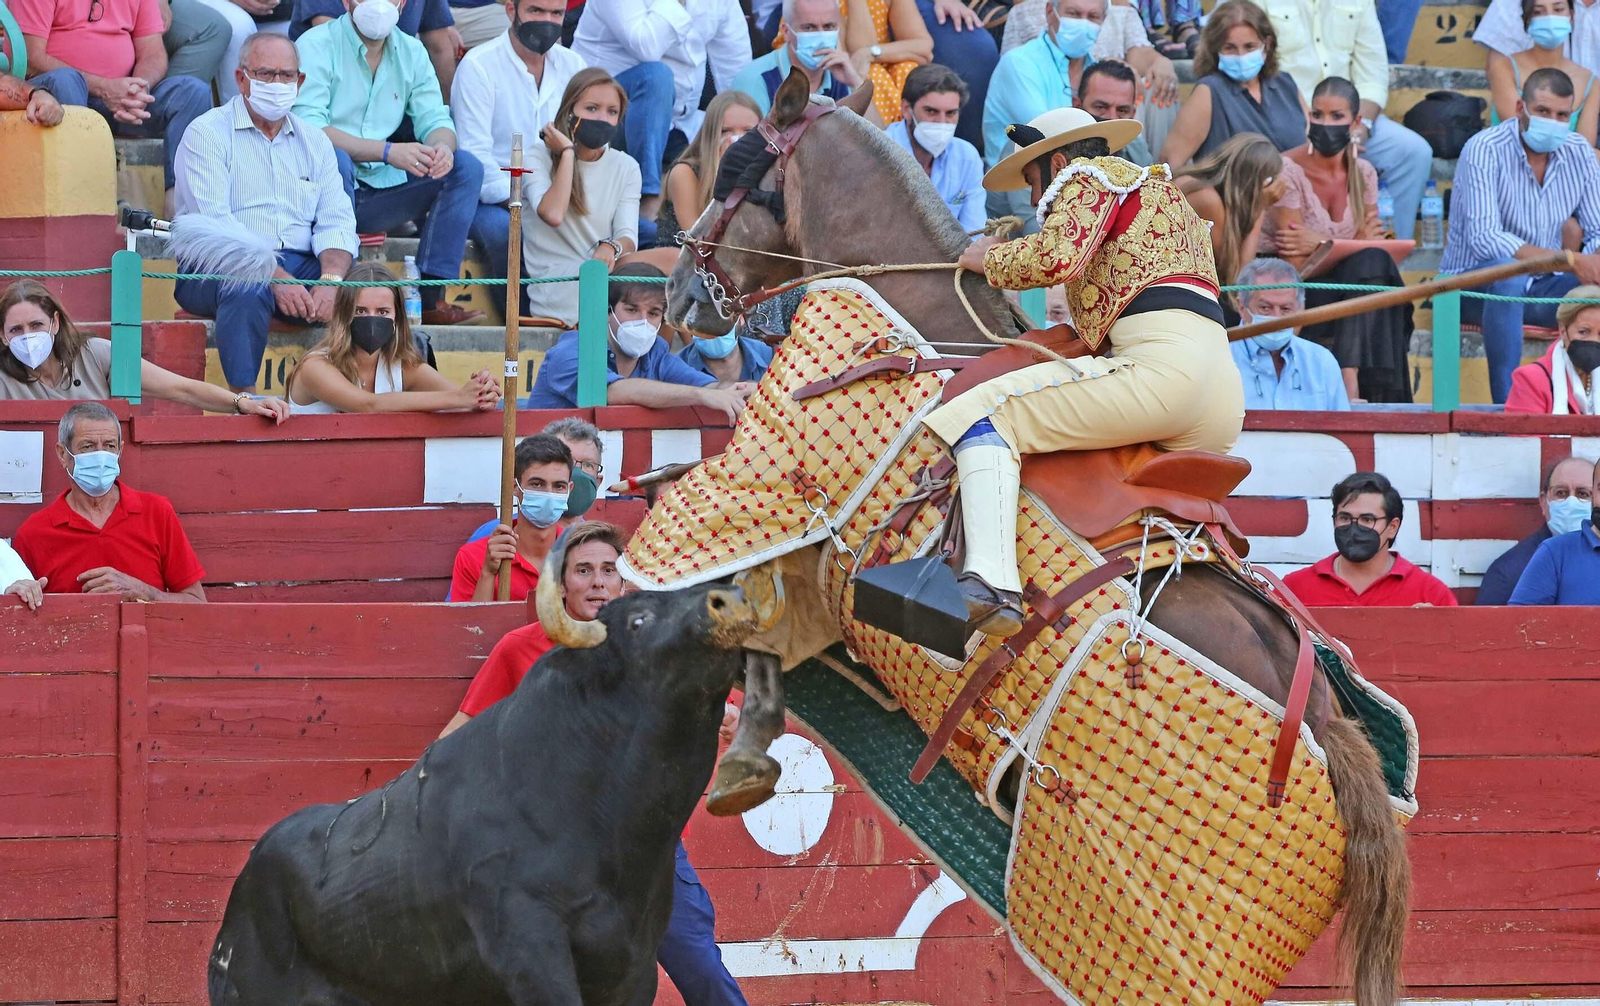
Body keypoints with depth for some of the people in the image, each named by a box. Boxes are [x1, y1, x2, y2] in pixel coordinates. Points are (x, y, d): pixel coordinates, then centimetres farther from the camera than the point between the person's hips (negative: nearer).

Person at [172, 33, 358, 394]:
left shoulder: (314, 143, 20)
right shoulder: (207, 134, 3)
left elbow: (335, 221, 8)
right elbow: (213, 221, -11)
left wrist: (331, 278, -16)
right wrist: (275, 277, -24)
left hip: (300, 267, 5)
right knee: (247, 290, -39)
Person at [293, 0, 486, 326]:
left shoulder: (411, 52, 11)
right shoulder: (317, 46, -9)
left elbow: (434, 119, 7)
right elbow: (307, 128, -21)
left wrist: (442, 147, -20)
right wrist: (387, 151, -30)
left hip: (379, 191, 6)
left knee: (466, 167, -8)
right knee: (334, 159, -36)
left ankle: (431, 296, -17)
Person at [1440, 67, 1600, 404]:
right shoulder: (1485, 150, -16)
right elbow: (1484, 239, -28)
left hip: (1540, 288, 5)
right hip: (1474, 285, -5)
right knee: (1508, 273, -39)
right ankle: (1506, 401, -38)